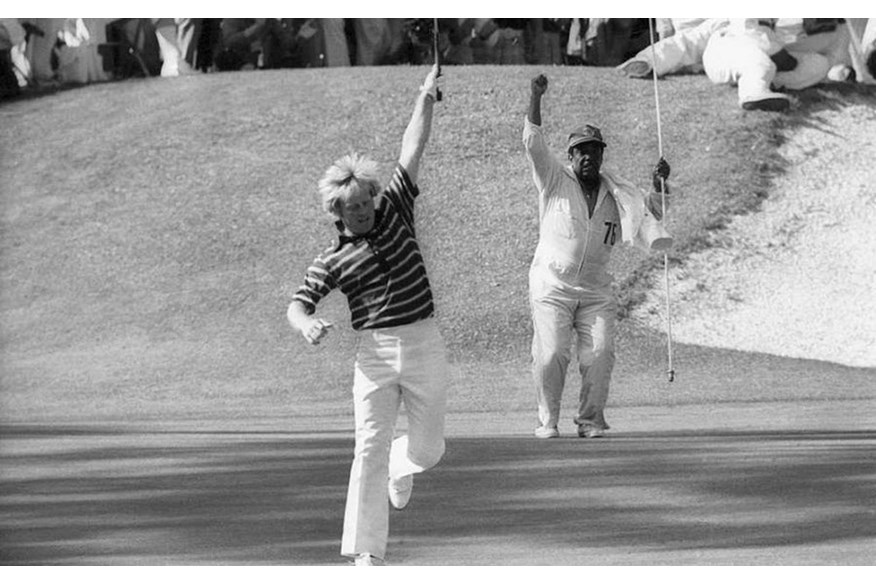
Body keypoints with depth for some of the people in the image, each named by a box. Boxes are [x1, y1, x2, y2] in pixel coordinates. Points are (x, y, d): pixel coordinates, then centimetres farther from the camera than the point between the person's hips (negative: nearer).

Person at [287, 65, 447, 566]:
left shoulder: (395, 214, 7)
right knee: (370, 448, -8)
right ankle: (366, 550, -7)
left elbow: (413, 150, 5)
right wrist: (307, 324, -23)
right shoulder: (334, 260, 2)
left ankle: (402, 466, 46)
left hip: (425, 343, 2)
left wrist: (427, 97, 1)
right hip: (375, 351, -2)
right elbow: (298, 304, 0)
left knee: (429, 449, 8)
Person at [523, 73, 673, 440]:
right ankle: (547, 420, -1)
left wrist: (659, 186, -9)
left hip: (596, 289, 3)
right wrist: (535, 100, -22)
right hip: (552, 285, -3)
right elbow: (533, 144, -10)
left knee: (600, 354, -10)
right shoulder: (555, 180, 2)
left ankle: (591, 420, 1)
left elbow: (649, 212, 9)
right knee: (551, 353, -13)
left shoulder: (617, 192, 12)